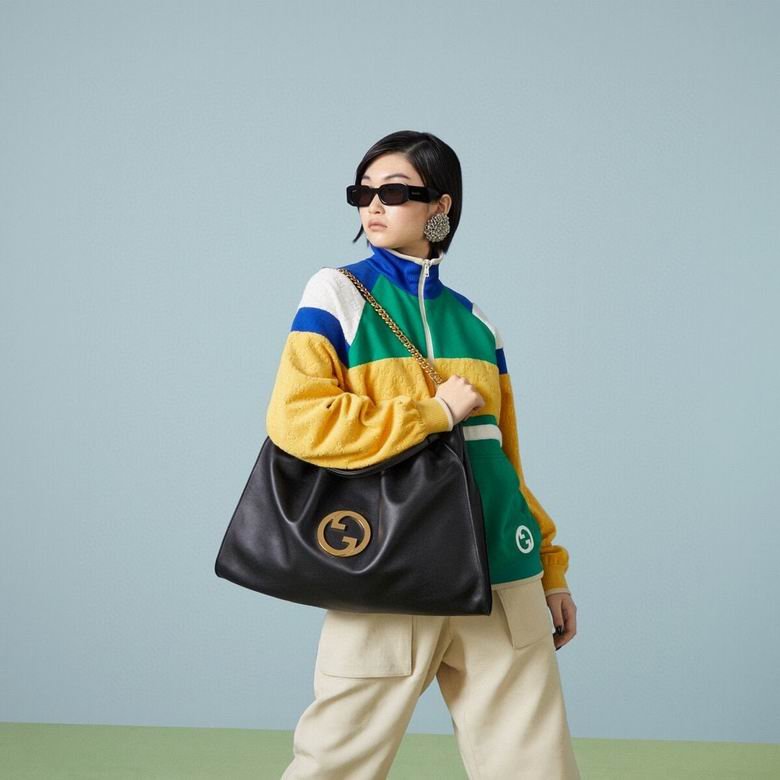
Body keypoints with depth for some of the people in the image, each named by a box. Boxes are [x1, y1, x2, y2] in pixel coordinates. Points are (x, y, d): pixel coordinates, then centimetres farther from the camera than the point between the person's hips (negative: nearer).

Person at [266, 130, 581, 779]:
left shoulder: (474, 321, 13)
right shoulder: (338, 293, 1)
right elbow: (296, 419, -13)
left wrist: (551, 567, 15)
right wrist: (434, 412, -10)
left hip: (503, 580, 4)